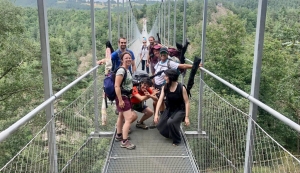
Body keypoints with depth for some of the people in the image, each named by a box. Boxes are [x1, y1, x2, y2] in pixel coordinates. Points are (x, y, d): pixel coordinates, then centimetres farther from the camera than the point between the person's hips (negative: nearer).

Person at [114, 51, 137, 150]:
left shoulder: (127, 70, 8)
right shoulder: (121, 70, -20)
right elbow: (117, 86, -25)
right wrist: (120, 100, -27)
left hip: (126, 96, 10)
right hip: (122, 97, -10)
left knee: (121, 116, 22)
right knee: (129, 119, -11)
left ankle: (119, 135, 39)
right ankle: (124, 142, -6)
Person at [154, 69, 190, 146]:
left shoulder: (181, 88, -19)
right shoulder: (165, 87, -8)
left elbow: (186, 102, -16)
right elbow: (160, 100, -13)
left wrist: (186, 117, -19)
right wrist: (156, 114, -21)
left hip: (180, 110, -5)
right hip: (169, 109, 5)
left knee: (171, 122, -31)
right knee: (160, 125, -9)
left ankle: (177, 140, -2)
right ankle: (171, 134, 25)